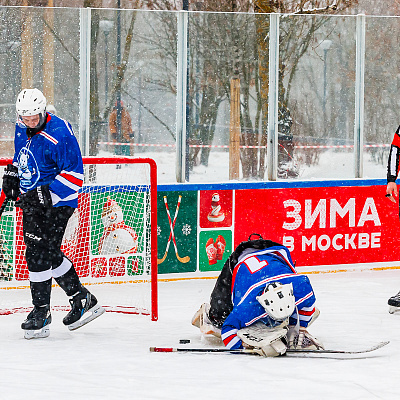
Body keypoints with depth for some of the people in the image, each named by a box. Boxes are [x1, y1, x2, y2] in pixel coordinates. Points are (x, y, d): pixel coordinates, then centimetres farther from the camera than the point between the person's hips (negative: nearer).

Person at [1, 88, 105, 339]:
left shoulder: (59, 135, -22)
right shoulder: (22, 129, 4)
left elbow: (74, 174, -21)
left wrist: (46, 194, -28)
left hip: (57, 202, -8)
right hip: (32, 199, 9)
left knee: (39, 253, -12)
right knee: (50, 255, 12)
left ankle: (41, 312, -3)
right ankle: (82, 299, 24)